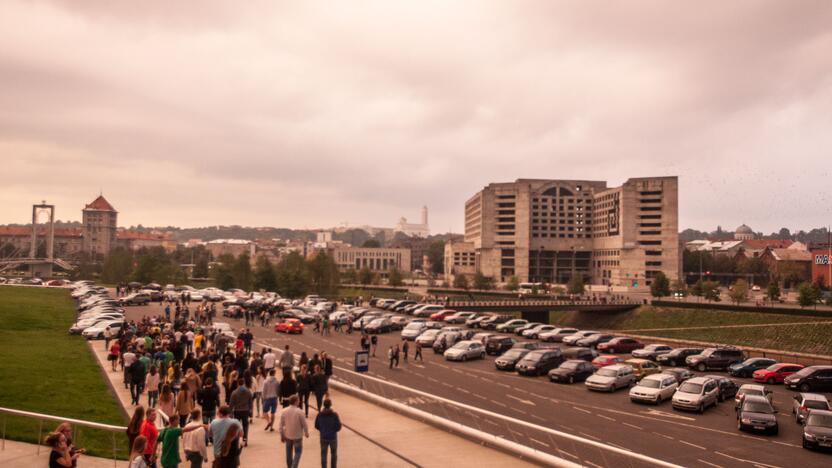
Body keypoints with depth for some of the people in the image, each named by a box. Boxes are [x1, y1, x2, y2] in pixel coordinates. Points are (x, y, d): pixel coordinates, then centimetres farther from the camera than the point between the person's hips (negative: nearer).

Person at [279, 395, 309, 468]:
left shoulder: (284, 411, -9)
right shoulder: (299, 412, -20)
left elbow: (281, 425, -3)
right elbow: (304, 424, -11)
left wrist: (282, 436, 10)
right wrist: (306, 433, 8)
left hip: (287, 435, 4)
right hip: (297, 436, -4)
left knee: (289, 452, 20)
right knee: (298, 452, 11)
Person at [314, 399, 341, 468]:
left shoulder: (319, 415, -10)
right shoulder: (334, 415, -17)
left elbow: (316, 426, 0)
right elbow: (338, 427, -13)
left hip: (323, 437, 1)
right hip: (333, 437, -1)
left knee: (323, 455, 11)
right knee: (334, 454, 20)